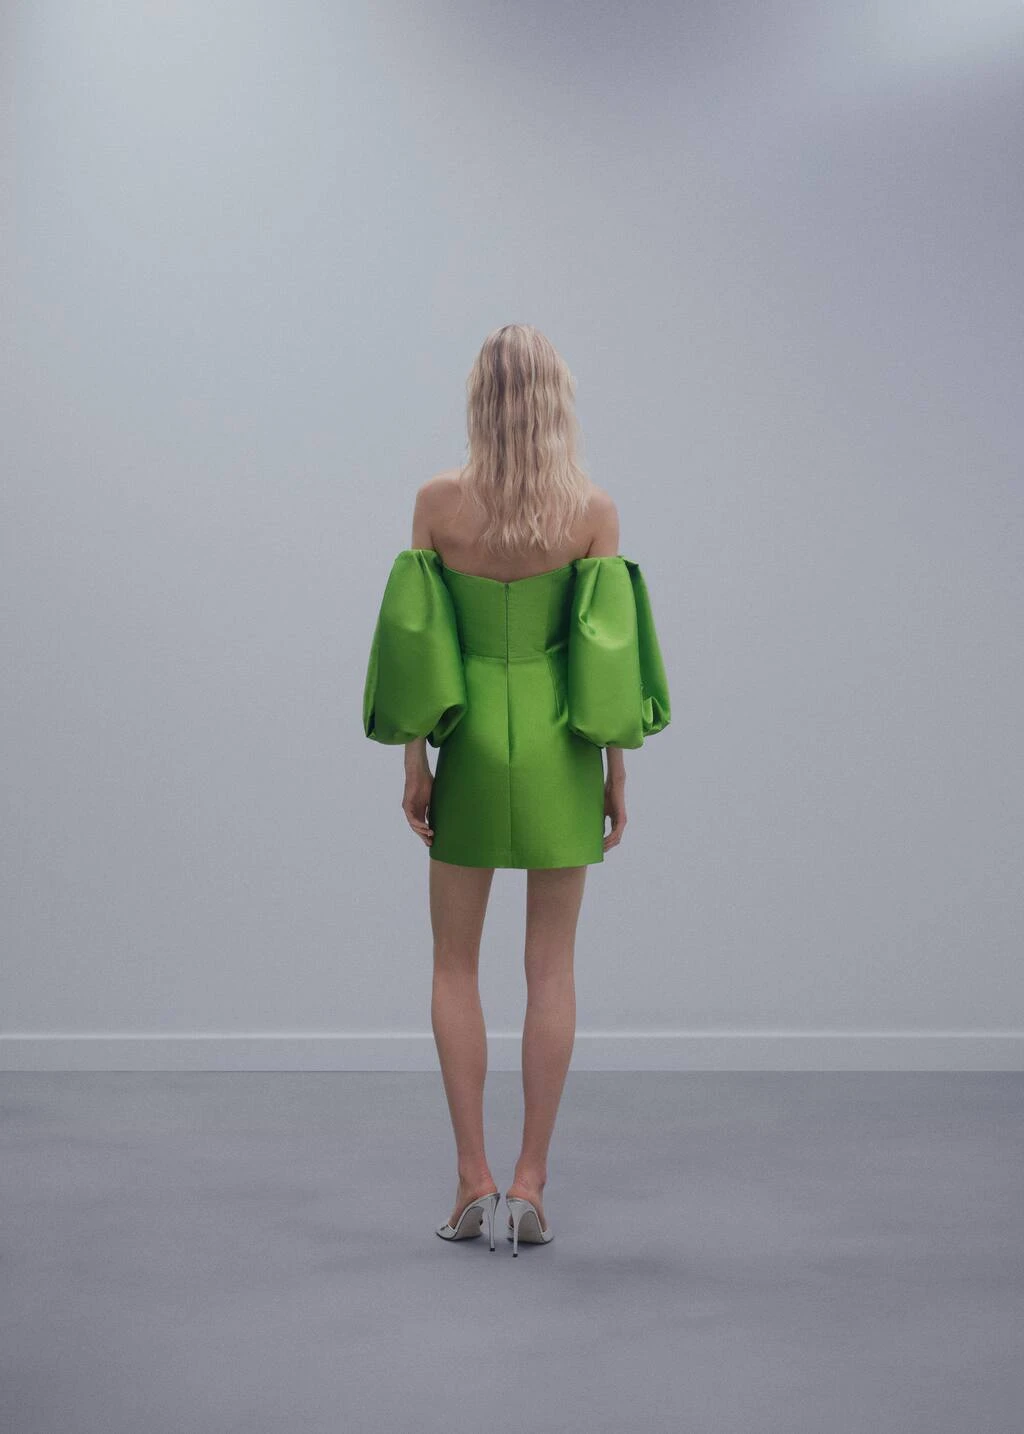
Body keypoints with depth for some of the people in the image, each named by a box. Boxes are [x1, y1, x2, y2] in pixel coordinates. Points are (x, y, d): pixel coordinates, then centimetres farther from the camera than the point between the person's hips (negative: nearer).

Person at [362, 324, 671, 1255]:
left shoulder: (438, 502, -6)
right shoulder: (594, 510, -7)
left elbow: (416, 646, -5)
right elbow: (607, 652, -5)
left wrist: (415, 766, 4)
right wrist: (617, 776, 3)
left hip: (470, 744, 0)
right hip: (558, 751, 0)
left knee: (456, 966, 12)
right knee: (552, 968, 8)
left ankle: (475, 1180, 10)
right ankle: (532, 1184, 9)